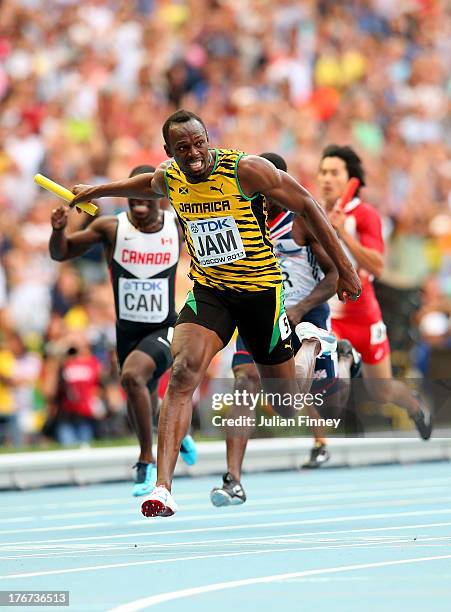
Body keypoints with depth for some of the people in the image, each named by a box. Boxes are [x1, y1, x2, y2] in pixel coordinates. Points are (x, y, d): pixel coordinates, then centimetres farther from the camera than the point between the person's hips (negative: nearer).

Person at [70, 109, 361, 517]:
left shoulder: (246, 169, -19)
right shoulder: (168, 179, -3)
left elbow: (306, 205, -10)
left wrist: (344, 268, -9)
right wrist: (98, 191, 33)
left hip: (261, 290, -3)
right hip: (208, 292, 3)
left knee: (285, 395, 7)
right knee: (183, 373, -21)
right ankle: (163, 488, -29)